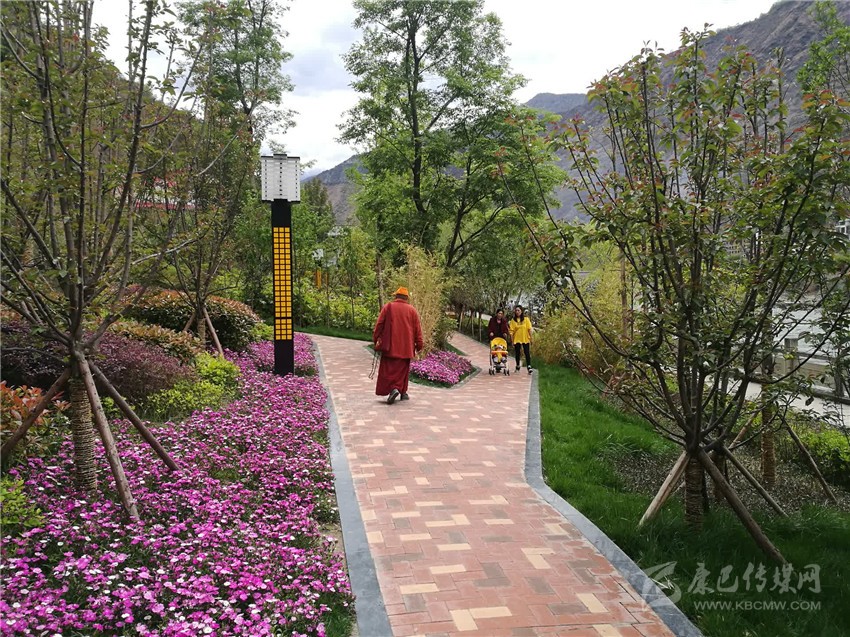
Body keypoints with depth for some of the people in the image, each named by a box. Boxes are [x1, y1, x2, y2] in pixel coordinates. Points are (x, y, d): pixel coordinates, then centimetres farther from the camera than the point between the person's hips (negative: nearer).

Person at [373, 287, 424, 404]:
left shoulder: (388, 307, 0)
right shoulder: (412, 310, 4)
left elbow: (379, 324, 0)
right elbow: (417, 330, 5)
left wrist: (375, 339, 9)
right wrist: (419, 345, 10)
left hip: (390, 346, -2)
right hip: (406, 347, 2)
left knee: (389, 369, -1)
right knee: (403, 369, 12)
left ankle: (393, 389, -20)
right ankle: (402, 392, 15)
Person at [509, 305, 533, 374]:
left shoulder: (526, 319, 0)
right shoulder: (513, 320, 1)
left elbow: (530, 329, -1)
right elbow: (511, 331, 0)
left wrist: (531, 338, -6)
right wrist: (512, 340, -3)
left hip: (525, 339, -1)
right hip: (517, 339, 1)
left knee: (527, 353, -6)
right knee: (517, 353, 11)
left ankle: (529, 367, -7)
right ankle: (517, 366, 26)